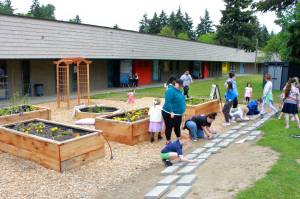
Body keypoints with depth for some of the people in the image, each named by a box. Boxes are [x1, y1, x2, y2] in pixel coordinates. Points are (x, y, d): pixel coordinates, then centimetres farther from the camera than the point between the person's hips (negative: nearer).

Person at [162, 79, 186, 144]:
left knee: (177, 127, 20)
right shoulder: (170, 91, -20)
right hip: (169, 114, -9)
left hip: (178, 114, 9)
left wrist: (182, 111, 19)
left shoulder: (178, 91, 9)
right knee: (169, 128, 4)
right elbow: (167, 103, -26)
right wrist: (171, 112, -28)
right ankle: (168, 142, 16)